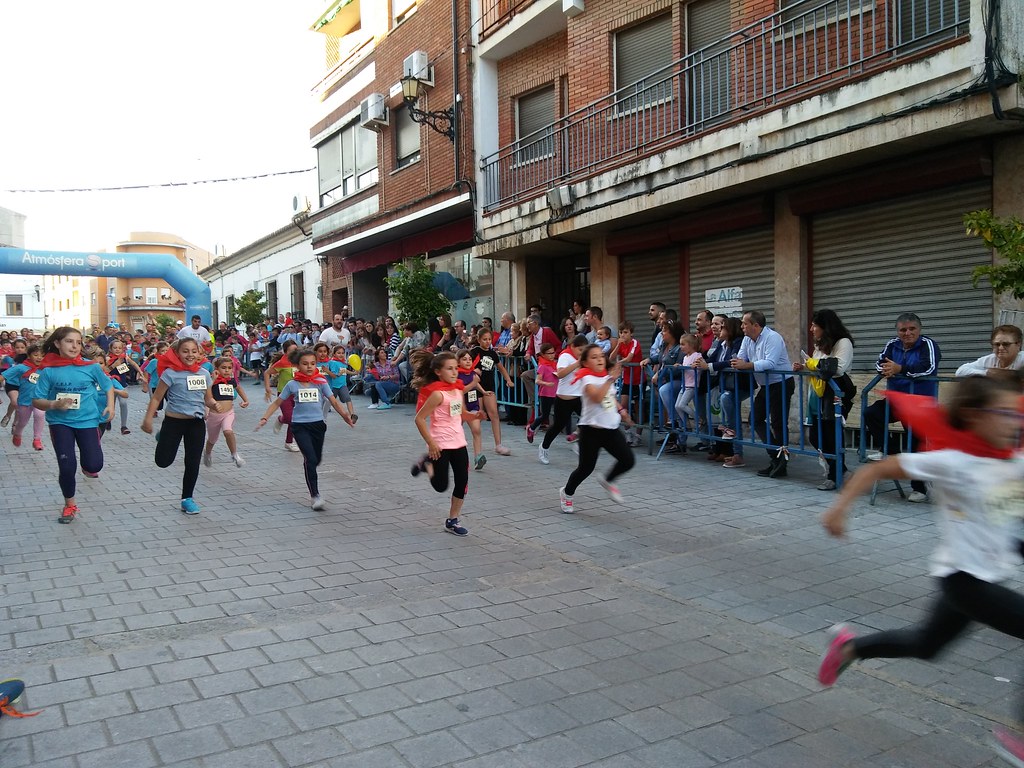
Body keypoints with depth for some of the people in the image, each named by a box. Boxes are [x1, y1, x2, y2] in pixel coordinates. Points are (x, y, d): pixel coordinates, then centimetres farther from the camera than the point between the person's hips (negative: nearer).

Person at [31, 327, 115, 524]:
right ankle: (70, 505, 21)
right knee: (67, 466, -4)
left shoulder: (90, 366, -6)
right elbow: (36, 401, -5)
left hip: (87, 420, 1)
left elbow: (108, 386, 10)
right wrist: (55, 404, -24)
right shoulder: (49, 370, -9)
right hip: (60, 422, 0)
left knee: (94, 465, -9)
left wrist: (110, 406, -4)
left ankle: (85, 465, 32)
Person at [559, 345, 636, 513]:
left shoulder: (606, 376, 9)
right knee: (586, 467, 0)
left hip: (611, 428, 6)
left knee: (628, 460, -4)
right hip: (591, 429, -6)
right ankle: (567, 493, 27)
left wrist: (620, 408, 14)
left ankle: (607, 481, 25)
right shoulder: (587, 378, -12)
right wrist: (611, 379, -37)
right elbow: (596, 397, -33)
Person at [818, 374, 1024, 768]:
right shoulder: (952, 462, -22)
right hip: (963, 577, -7)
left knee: (925, 646, 23)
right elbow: (879, 468, -17)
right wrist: (840, 506, -20)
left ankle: (850, 646, 44)